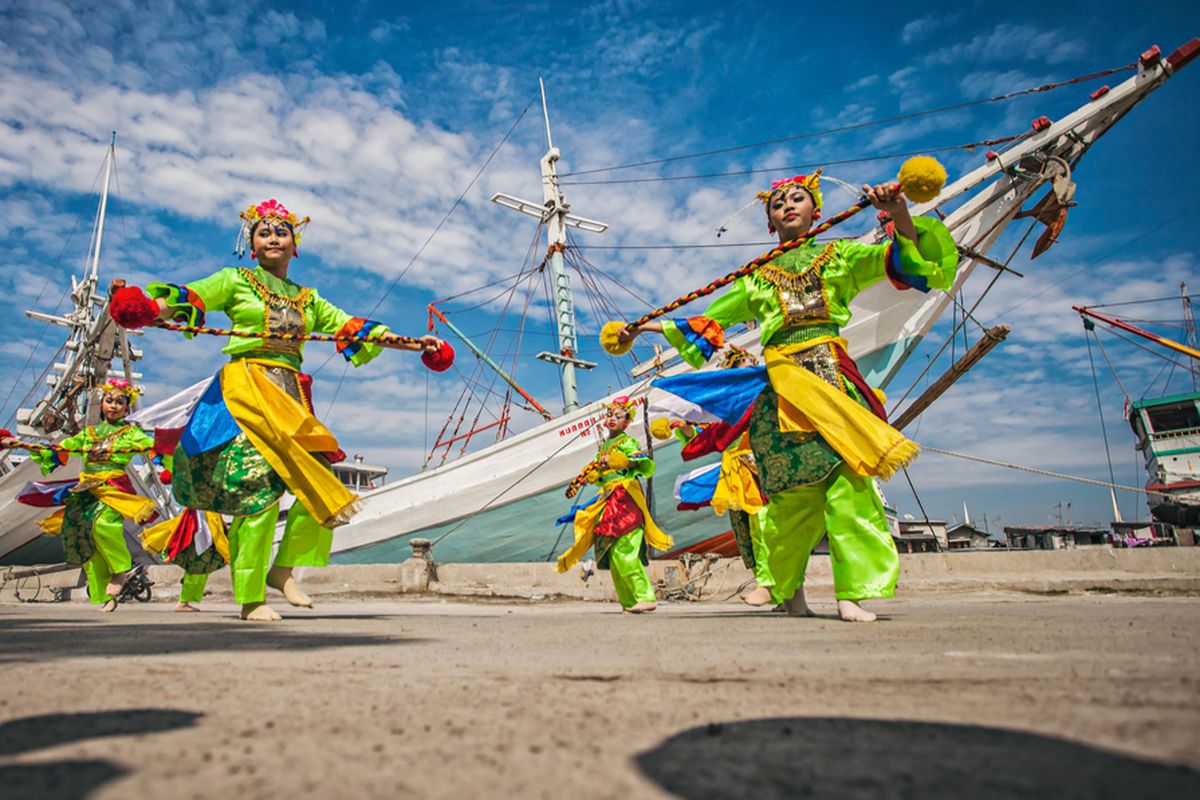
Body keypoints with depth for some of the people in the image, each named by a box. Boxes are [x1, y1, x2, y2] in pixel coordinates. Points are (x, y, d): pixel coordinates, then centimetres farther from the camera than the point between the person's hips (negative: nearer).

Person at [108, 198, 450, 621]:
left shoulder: (307, 299, 23)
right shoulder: (236, 281, 12)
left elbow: (354, 328, 21)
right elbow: (183, 299, -2)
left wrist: (416, 344, 15)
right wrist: (144, 308, -25)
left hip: (290, 396, 5)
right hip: (247, 387, -5)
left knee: (319, 486, -9)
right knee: (258, 488, -13)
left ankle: (283, 569, 6)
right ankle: (250, 598, -4)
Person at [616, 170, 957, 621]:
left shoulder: (840, 257, 17)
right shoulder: (755, 278, 20)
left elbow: (903, 261, 2)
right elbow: (706, 323, 25)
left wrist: (900, 215, -17)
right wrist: (653, 326, 20)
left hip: (832, 375, 0)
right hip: (781, 382, 0)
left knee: (848, 479, -14)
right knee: (795, 491, -4)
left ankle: (853, 592, -9)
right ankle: (788, 588, 13)